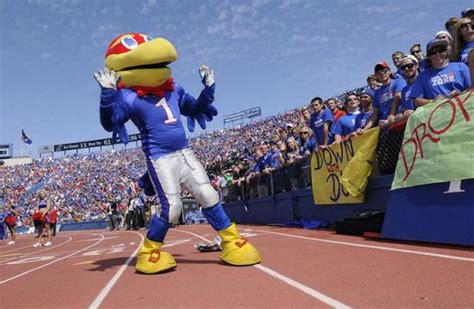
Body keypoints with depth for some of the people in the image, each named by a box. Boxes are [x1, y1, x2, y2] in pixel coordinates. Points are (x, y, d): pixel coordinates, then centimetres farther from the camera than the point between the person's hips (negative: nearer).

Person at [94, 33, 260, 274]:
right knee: (172, 208, -8)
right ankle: (149, 251, 17)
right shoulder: (129, 97, -9)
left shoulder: (173, 90, 10)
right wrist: (108, 95, -33)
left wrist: (208, 88, 9)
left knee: (209, 196, 4)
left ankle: (231, 242, 16)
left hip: (185, 153, 6)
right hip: (160, 158, -6)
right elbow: (110, 123, -19)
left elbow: (195, 108, 23)